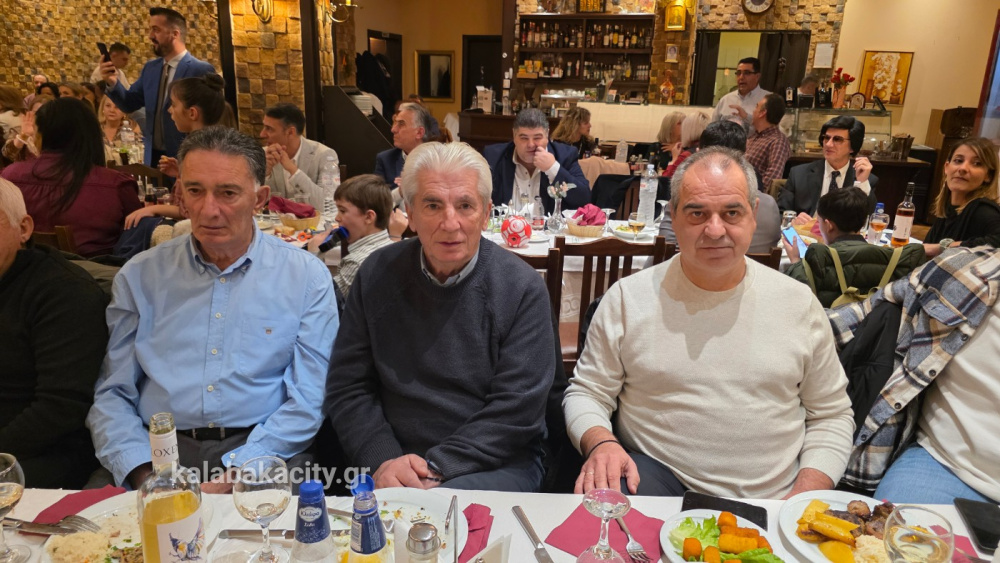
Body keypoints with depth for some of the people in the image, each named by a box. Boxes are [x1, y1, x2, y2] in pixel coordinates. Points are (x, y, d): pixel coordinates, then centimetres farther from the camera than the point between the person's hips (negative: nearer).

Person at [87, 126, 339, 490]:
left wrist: (233, 475, -14)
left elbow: (307, 401, -3)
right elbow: (111, 393, 8)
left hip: (260, 453, -2)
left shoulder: (307, 277, 1)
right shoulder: (140, 276, 9)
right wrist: (144, 473, -10)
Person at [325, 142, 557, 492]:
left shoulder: (522, 288, -7)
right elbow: (347, 388, 3)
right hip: (393, 461, 3)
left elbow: (516, 410, -10)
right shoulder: (376, 275, 2)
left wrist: (436, 469, -17)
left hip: (495, 463, -2)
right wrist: (384, 459, -13)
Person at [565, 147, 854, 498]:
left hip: (773, 500, 3)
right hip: (656, 474, -2)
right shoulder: (628, 298, 1)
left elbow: (830, 414, 12)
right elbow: (587, 393, 5)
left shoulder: (799, 302, 7)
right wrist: (601, 443, -16)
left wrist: (805, 499, -3)